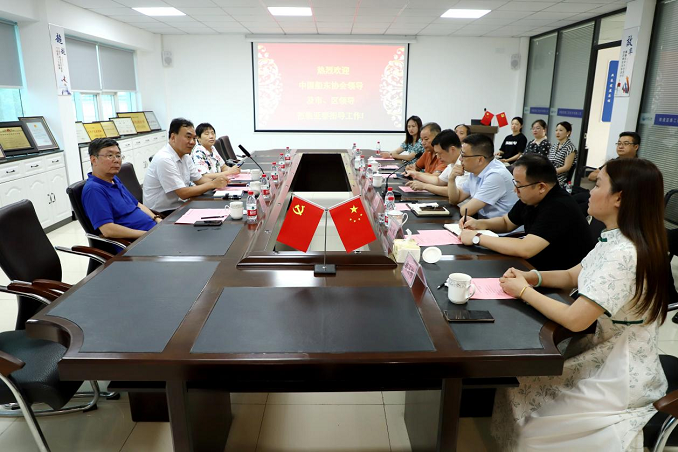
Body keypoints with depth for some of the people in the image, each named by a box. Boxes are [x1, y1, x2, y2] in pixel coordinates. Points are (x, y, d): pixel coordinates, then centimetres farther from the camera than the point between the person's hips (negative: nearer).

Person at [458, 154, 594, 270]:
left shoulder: (559, 208, -28)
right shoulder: (529, 199, -2)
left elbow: (524, 249, -36)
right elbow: (506, 222, 16)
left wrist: (477, 238, -27)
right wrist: (479, 224, -4)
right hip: (540, 268, 7)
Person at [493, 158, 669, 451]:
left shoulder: (624, 254, -30)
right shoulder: (615, 240, 1)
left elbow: (574, 319, -29)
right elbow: (572, 276, 13)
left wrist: (524, 291, -16)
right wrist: (531, 277, -5)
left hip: (621, 377, -8)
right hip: (607, 352, 8)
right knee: (518, 377, 7)